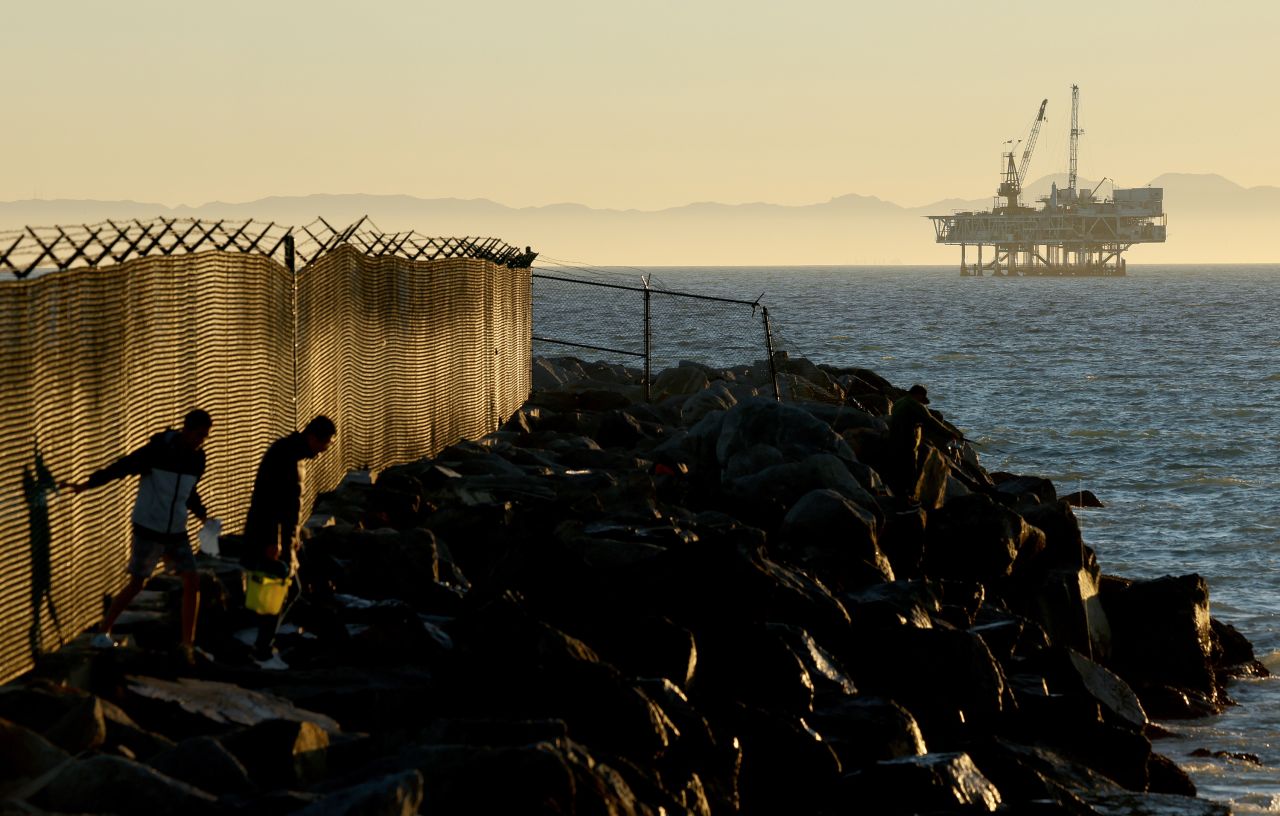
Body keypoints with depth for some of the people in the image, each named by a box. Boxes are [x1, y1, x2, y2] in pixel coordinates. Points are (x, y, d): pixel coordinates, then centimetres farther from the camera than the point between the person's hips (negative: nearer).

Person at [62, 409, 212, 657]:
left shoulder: (197, 459, 2)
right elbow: (121, 468, -18)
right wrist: (87, 484, -27)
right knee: (136, 584, 2)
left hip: (176, 532, 5)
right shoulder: (156, 451, -16)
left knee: (192, 582, -5)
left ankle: (187, 643, 2)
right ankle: (103, 632, 18)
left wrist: (202, 514, 5)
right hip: (148, 530, -5)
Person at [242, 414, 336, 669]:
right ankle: (263, 652, 5)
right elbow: (269, 500, -25)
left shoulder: (294, 455, 13)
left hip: (282, 537, 10)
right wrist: (272, 541, -27)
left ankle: (265, 641, 21)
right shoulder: (283, 455, -19)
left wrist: (292, 537, 25)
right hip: (269, 538, -10)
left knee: (290, 590, 14)